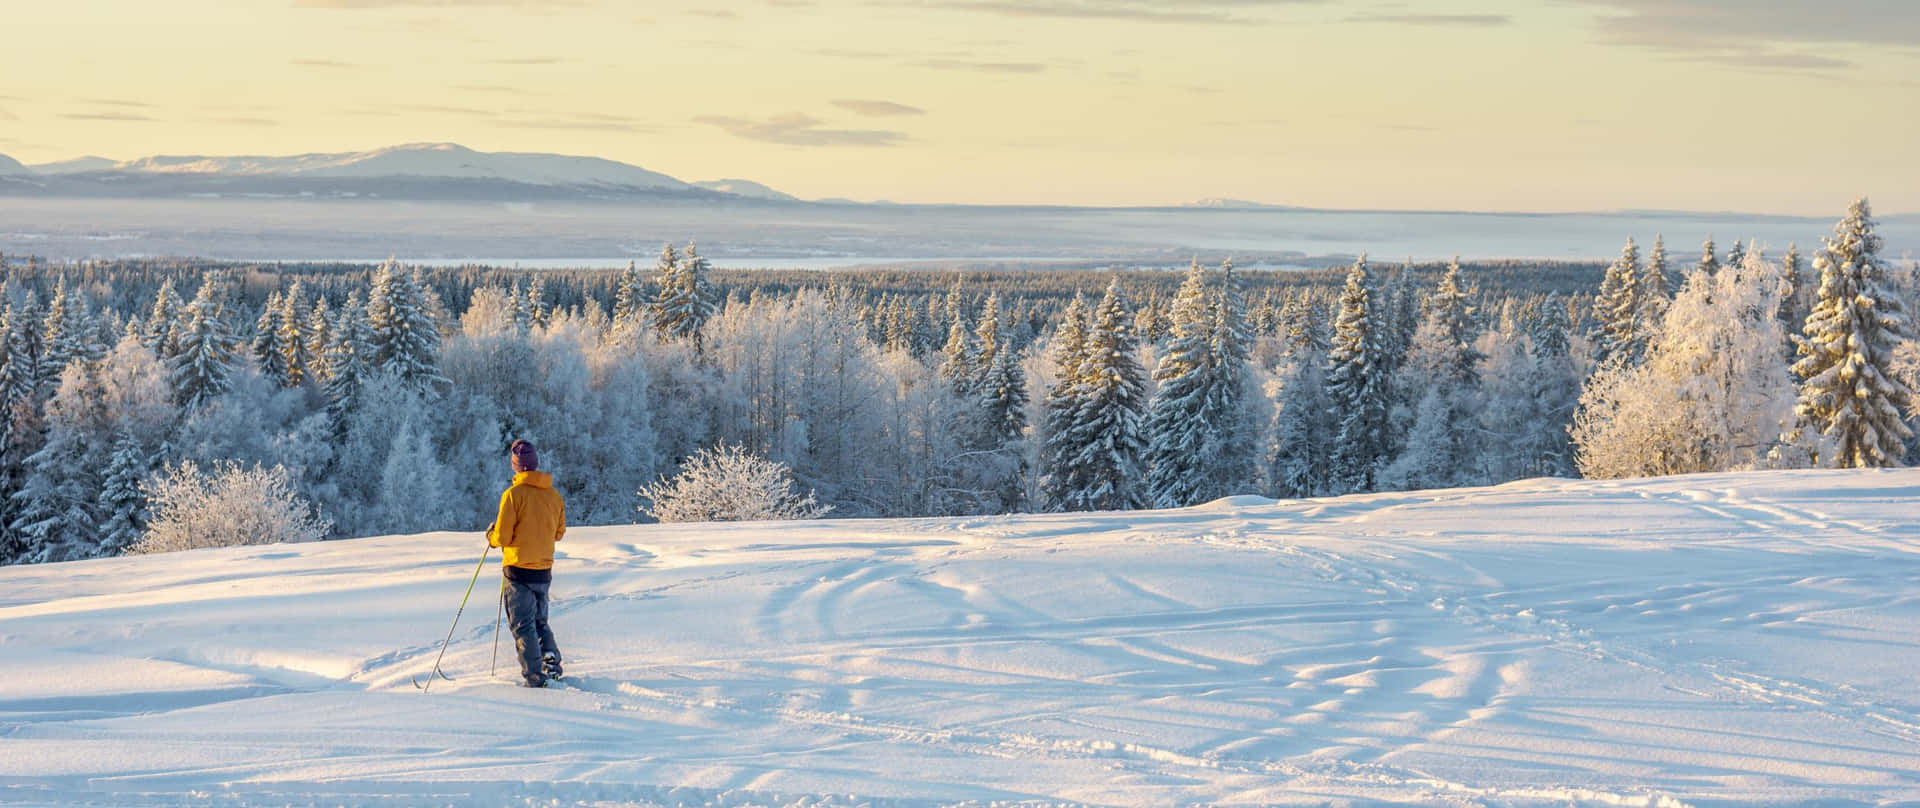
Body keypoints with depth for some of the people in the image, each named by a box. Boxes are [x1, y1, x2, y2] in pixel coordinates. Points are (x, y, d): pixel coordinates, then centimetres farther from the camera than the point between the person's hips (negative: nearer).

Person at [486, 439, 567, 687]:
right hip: (545, 571, 6)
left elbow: (502, 538, -13)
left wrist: (491, 536, 8)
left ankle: (534, 678, -4)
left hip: (519, 570, -6)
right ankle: (551, 660, 2)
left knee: (523, 625, 0)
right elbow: (559, 532, 14)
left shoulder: (514, 494, -14)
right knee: (539, 621, 21)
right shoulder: (554, 495, 4)